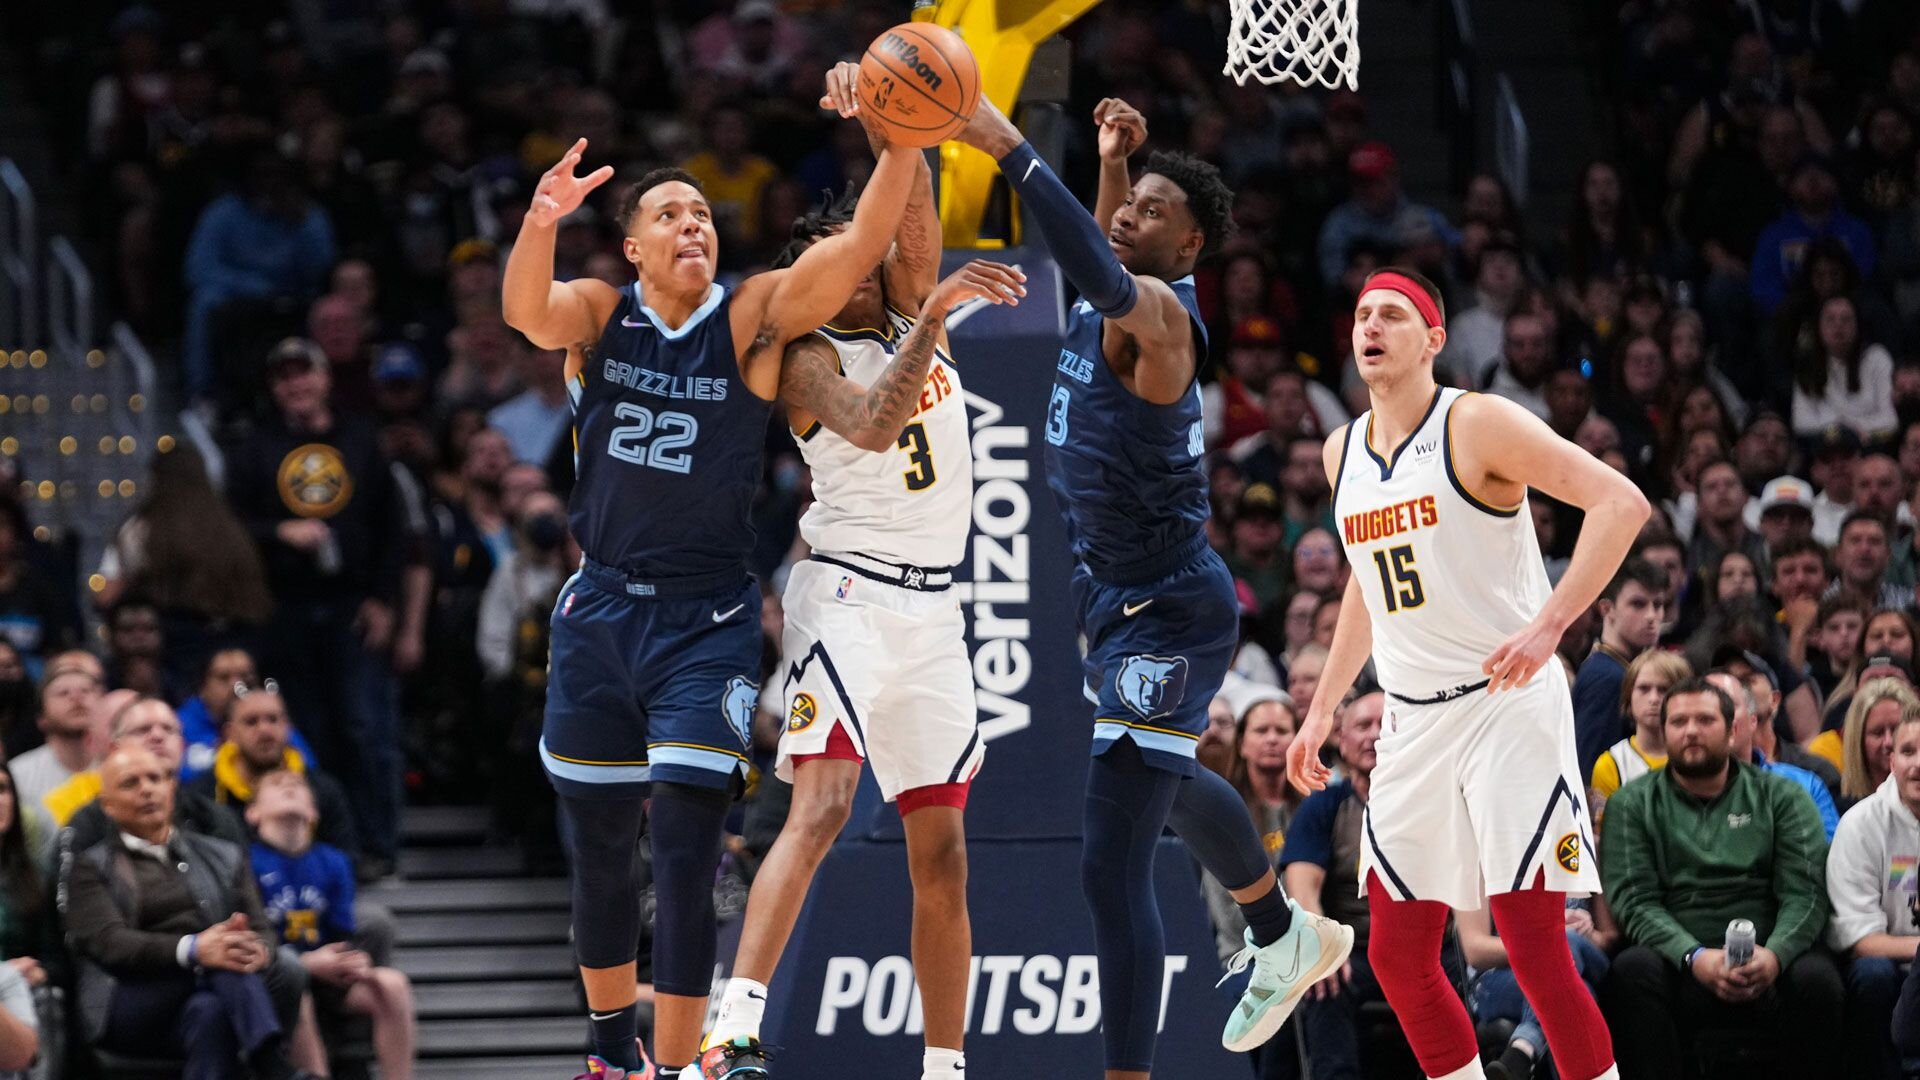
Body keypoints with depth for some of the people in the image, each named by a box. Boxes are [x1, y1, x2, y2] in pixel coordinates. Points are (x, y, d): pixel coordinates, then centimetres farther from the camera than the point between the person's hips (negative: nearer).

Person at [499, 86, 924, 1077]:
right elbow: (524, 311, -24)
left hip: (709, 622, -3)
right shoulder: (597, 314, -2)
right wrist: (538, 229, -46)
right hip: (602, 611, 3)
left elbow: (859, 246, -19)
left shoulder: (755, 317, -6)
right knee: (597, 846, 15)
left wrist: (903, 144, -36)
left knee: (685, 849, -13)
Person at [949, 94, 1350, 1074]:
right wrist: (1113, 161, 12)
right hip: (1117, 594, 11)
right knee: (1170, 788, 35)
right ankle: (1287, 938, 60)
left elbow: (1103, 274, -45)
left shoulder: (1160, 312, -22)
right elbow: (1104, 256, 31)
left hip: (1165, 614, -11)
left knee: (1112, 868, -16)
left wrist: (1008, 148, -50)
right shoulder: (1123, 297, 5)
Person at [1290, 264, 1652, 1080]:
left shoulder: (1477, 425, -10)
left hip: (1507, 703, -7)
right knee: (1397, 954, 5)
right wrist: (1322, 708, 23)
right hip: (1411, 720, 7)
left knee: (1533, 944, -13)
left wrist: (1549, 625, -27)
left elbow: (1621, 502, -18)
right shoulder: (1342, 453, 12)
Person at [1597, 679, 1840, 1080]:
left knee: (1816, 979, -33)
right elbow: (1633, 900, 1)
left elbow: (1805, 892, 3)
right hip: (1678, 963, 0)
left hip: (1767, 961, 0)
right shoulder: (1634, 804, 13)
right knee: (1633, 970, -34)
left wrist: (1775, 954, -19)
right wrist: (1694, 957, -18)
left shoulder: (1782, 798, 14)